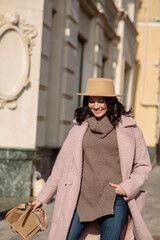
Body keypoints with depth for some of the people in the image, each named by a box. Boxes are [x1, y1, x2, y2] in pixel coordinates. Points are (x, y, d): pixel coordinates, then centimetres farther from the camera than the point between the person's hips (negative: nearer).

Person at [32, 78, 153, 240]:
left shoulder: (128, 128, 4)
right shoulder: (79, 128, 10)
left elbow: (143, 165, 9)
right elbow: (62, 165, 15)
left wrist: (127, 188, -8)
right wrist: (42, 197, 16)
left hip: (113, 201, -1)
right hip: (81, 199, 2)